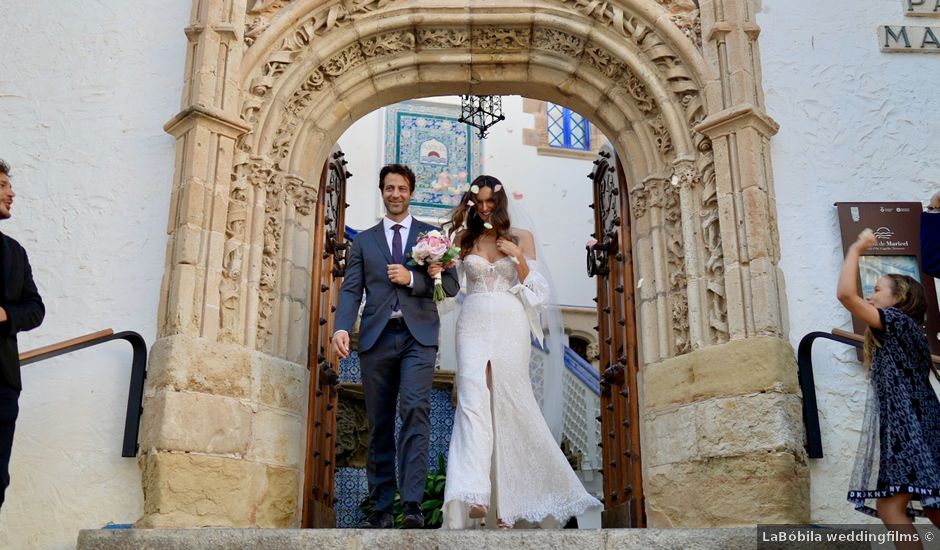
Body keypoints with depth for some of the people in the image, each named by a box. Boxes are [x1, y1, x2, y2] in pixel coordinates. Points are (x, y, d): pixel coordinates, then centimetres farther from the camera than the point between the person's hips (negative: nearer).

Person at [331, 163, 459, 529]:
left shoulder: (432, 235, 15)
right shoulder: (363, 241, 17)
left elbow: (450, 285, 7)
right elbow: (351, 290, 6)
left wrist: (412, 278, -9)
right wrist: (342, 327, -11)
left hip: (418, 337, -2)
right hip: (376, 338, 2)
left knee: (415, 411, -18)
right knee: (379, 424, 4)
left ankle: (413, 505, -18)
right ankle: (381, 508, 9)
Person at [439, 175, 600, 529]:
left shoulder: (521, 238, 8)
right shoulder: (463, 238, 12)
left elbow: (534, 288, 5)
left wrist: (519, 258, -10)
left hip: (509, 326, -1)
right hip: (473, 324, 1)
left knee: (509, 403, -1)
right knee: (473, 403, -14)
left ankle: (510, 495, 14)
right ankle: (475, 496, -22)